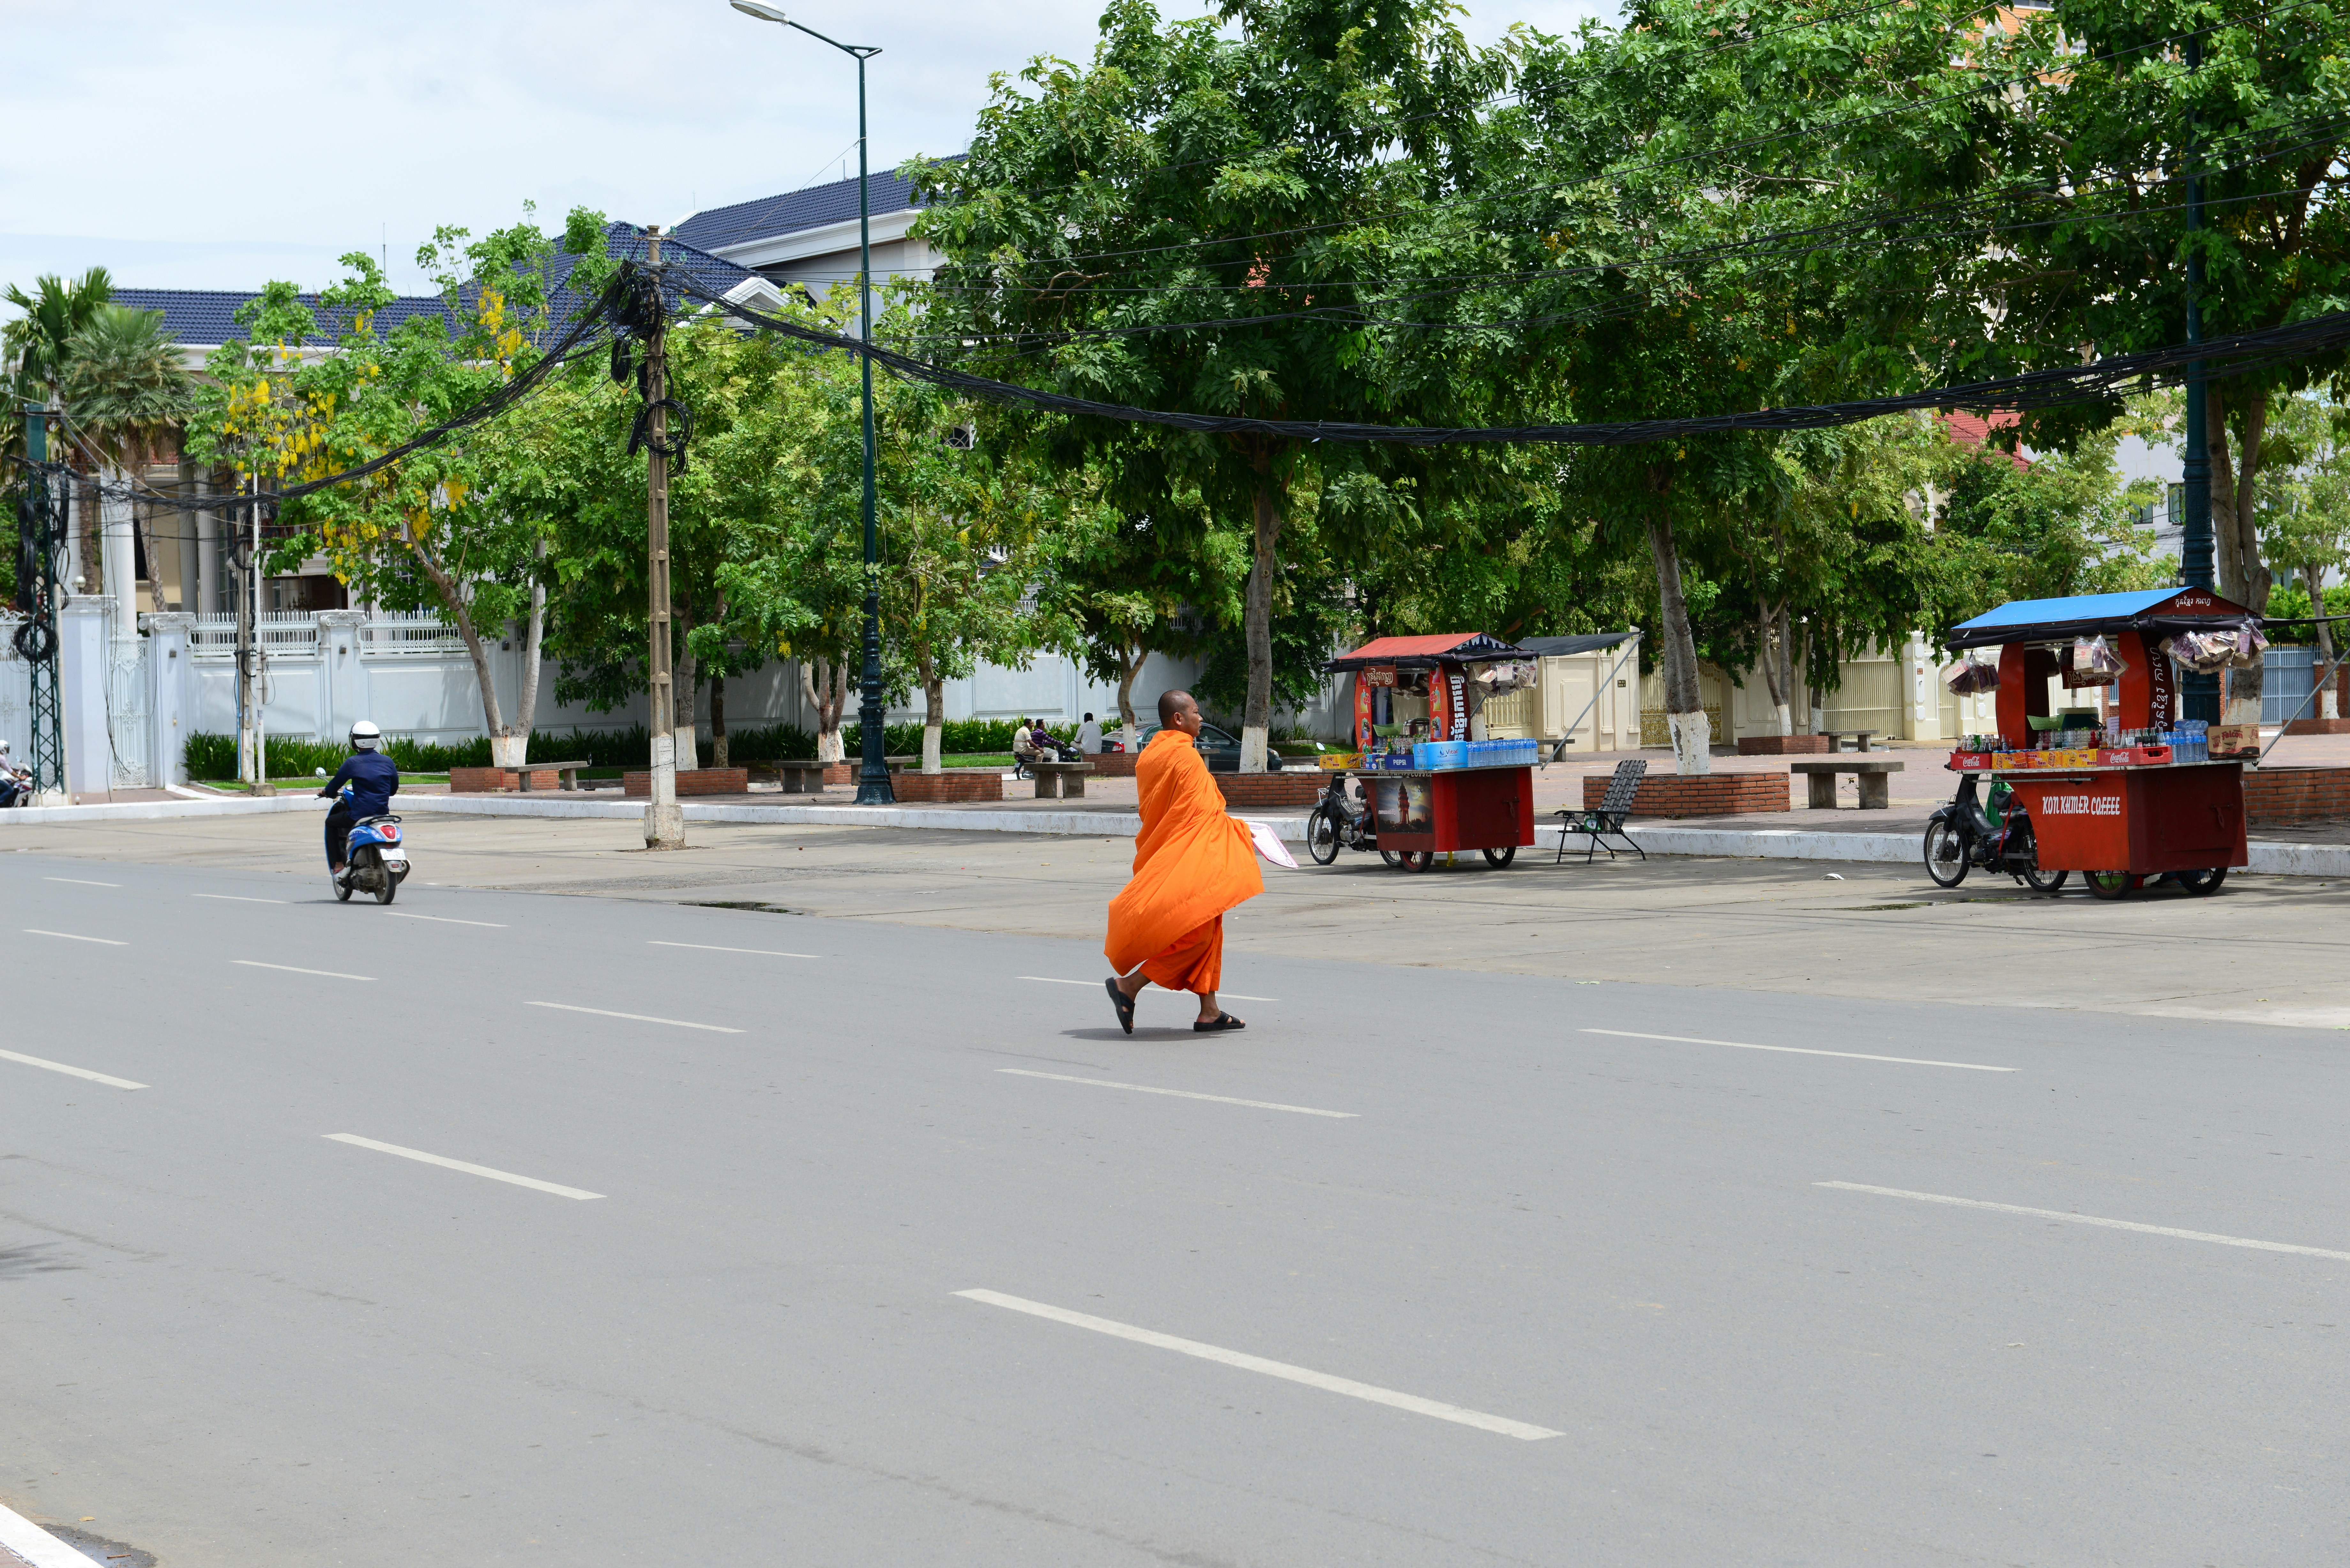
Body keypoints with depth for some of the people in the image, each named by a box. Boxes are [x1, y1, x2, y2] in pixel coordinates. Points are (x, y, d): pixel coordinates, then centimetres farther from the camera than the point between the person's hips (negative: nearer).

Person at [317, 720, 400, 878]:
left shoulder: (352, 763, -7)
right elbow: (394, 790, 15)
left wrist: (326, 792, 24)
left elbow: (333, 788, 1)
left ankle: (338, 865, 16)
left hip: (359, 816, -4)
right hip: (383, 816, 4)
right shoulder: (388, 762, 4)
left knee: (331, 822, 23)